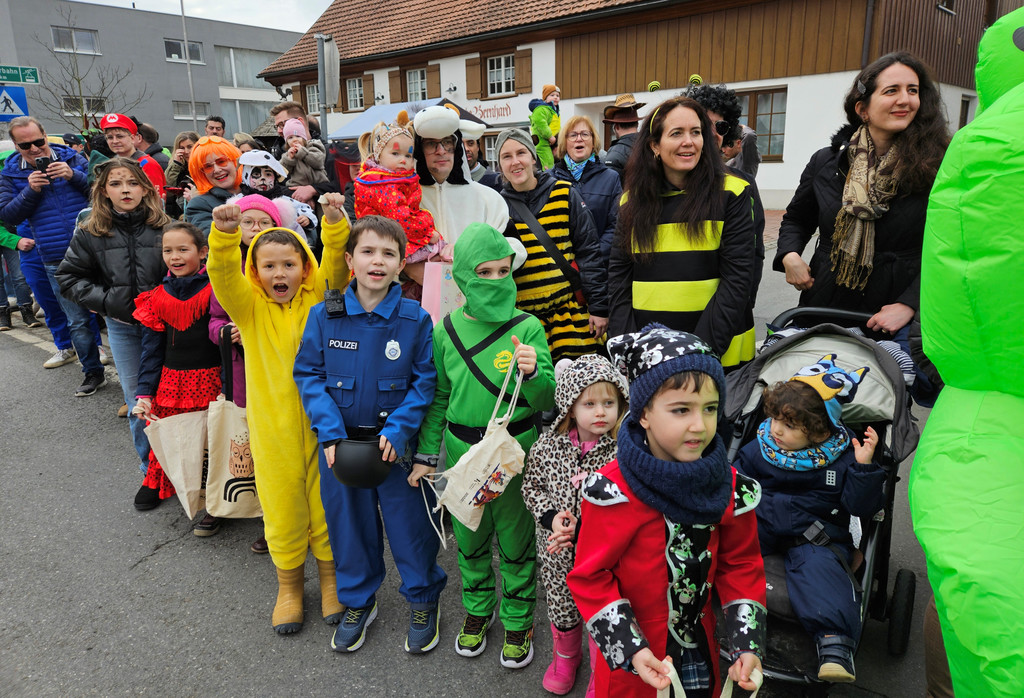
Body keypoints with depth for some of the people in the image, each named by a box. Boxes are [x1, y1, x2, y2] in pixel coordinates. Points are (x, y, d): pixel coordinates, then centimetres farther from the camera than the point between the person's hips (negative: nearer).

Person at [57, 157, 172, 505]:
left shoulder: (164, 227, -7)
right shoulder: (90, 233, 0)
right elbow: (69, 277, 7)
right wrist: (105, 299, -6)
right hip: (122, 326, 2)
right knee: (137, 401, 8)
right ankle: (152, 472, 22)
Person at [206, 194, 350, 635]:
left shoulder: (317, 300, -1)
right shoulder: (249, 307, -1)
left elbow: (336, 264, -17)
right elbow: (223, 275, -19)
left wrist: (335, 222, -34)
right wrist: (224, 232, -37)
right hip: (272, 428, 1)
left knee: (327, 503, 12)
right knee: (282, 508, 13)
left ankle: (330, 577, 36)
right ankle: (289, 585, 36)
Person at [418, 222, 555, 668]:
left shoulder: (527, 327, -11)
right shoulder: (447, 330, -2)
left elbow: (547, 400, -13)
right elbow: (438, 397, 8)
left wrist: (532, 372, -33)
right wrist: (427, 453, 9)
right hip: (462, 452, 3)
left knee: (516, 540, 12)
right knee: (469, 538, 19)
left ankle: (518, 620, 35)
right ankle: (478, 608, 44)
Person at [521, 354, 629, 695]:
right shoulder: (548, 445, -10)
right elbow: (531, 486, 2)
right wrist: (551, 516, -15)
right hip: (557, 555, 3)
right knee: (561, 608, 23)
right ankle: (566, 656, 55)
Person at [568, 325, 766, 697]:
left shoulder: (729, 488, -10)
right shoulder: (614, 491, -25)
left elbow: (741, 566, 2)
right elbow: (589, 576, -16)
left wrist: (746, 645, -5)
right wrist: (630, 649, -22)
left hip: (699, 649, 4)